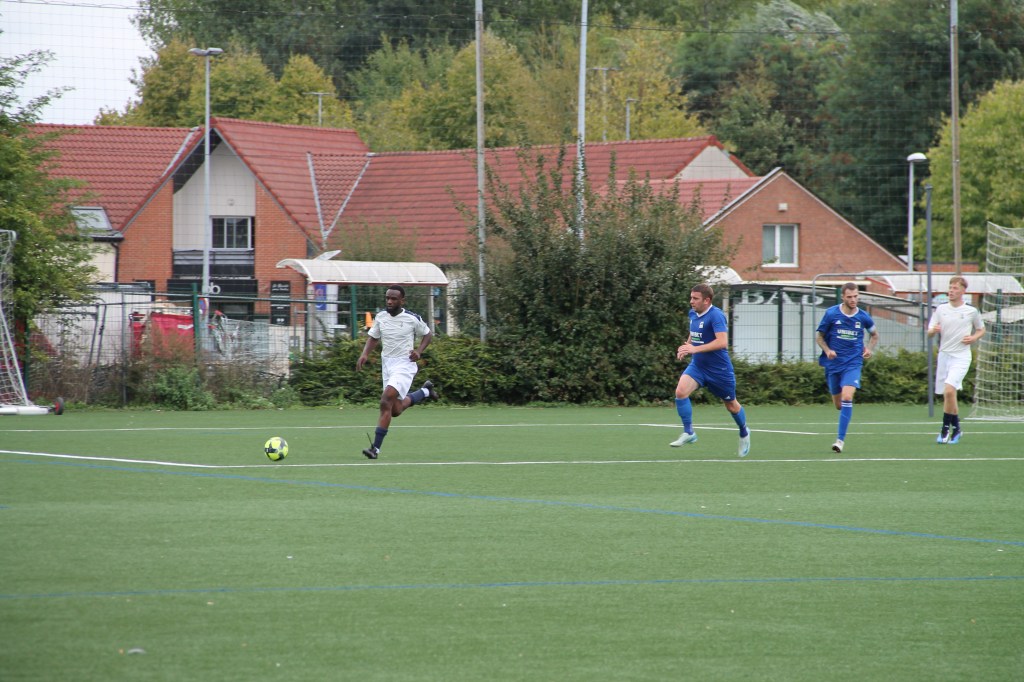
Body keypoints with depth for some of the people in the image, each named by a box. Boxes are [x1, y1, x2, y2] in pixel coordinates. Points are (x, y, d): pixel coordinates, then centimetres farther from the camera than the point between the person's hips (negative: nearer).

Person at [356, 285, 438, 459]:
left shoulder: (412, 319, -10)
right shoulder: (380, 317, 2)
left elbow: (427, 335, 6)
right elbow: (373, 337, 15)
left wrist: (419, 351, -10)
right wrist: (365, 354, -2)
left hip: (404, 365, -6)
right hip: (387, 365, 6)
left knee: (386, 400, -24)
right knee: (395, 410, 12)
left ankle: (376, 447, -23)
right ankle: (425, 391, 41)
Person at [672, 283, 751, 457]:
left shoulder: (716, 315, -21)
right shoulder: (693, 314, 3)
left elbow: (722, 342, -31)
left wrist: (695, 349, -35)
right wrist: (686, 347, 2)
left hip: (719, 369, -6)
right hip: (697, 365, 6)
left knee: (731, 405, 13)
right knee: (681, 391, -21)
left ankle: (744, 433, 41)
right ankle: (689, 433, -13)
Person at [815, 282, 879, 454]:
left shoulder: (863, 317, 0)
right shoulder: (831, 314, -4)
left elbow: (874, 334, 20)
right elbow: (819, 337, 5)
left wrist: (869, 349, 1)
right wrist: (827, 350, -14)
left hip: (853, 363, -1)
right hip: (833, 363, 1)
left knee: (847, 398, -21)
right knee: (838, 404, 8)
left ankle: (840, 439, -20)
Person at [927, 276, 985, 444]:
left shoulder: (971, 310, 1)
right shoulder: (941, 309, 7)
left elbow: (981, 329, 14)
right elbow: (929, 332, 5)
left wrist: (973, 338, -7)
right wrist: (933, 330, -19)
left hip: (961, 356, -4)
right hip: (944, 354, 4)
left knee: (949, 390, -22)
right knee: (948, 396, 8)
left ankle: (946, 428, -13)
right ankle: (956, 428, 25)